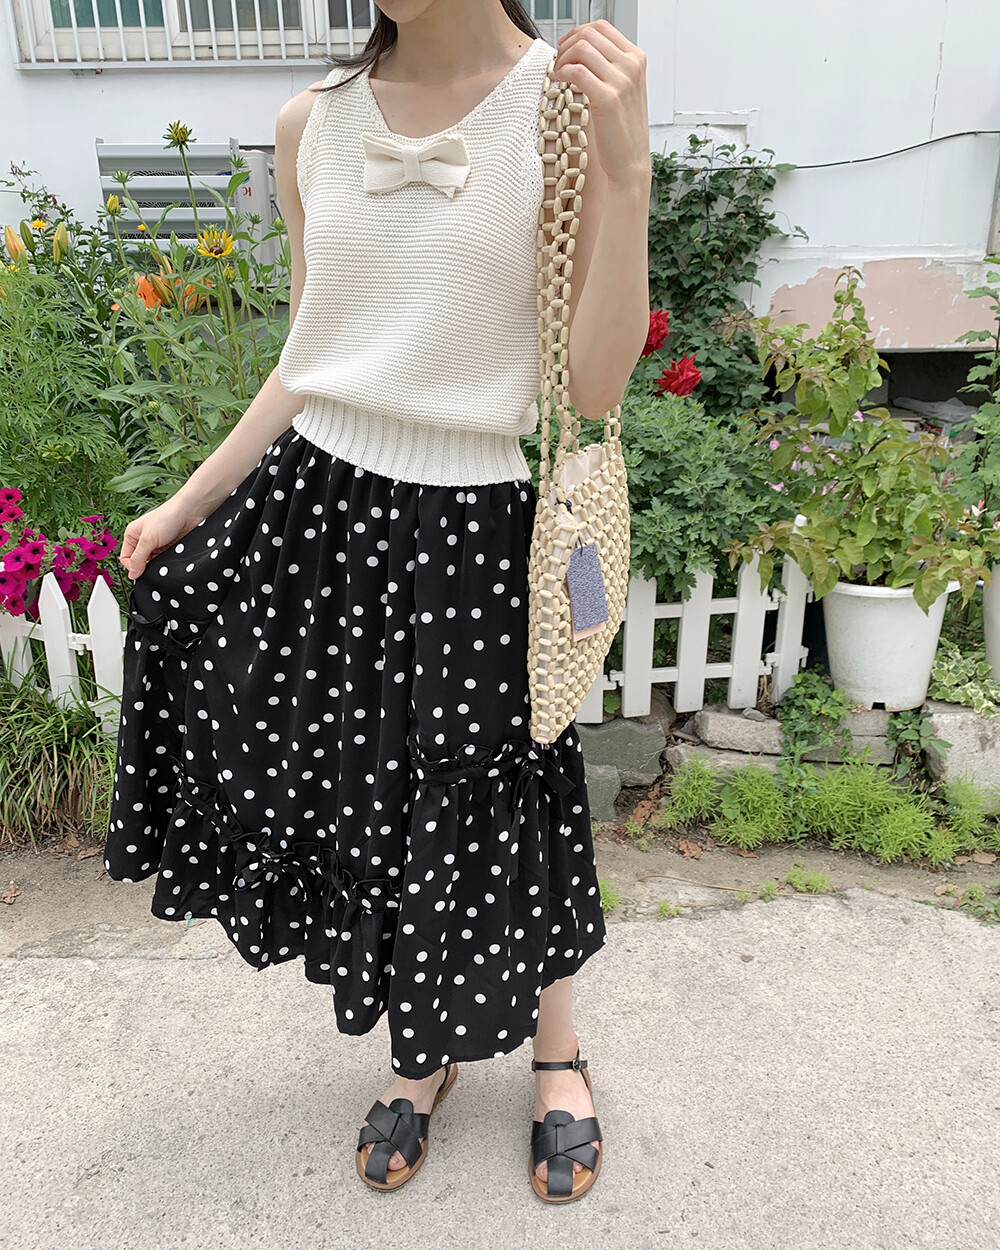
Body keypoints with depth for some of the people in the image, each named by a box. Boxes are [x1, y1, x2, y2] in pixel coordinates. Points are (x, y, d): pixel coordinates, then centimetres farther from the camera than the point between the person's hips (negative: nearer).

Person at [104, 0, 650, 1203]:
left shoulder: (569, 102, -5)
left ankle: (555, 1055, 42)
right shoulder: (313, 124, 7)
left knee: (495, 806, 9)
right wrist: (189, 503, 14)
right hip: (315, 506, 5)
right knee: (355, 796, 14)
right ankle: (420, 1054, 44)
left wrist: (625, 173, -19)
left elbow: (594, 387, -11)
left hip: (467, 528, -4)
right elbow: (306, 369, 12)